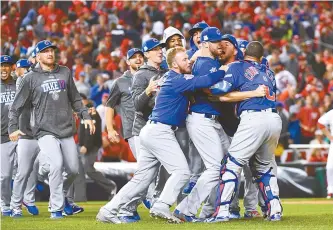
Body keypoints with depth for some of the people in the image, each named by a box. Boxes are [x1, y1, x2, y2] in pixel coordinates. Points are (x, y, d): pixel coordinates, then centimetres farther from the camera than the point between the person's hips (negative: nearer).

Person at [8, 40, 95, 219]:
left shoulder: (65, 72, 10)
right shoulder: (31, 78, -1)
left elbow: (75, 98, 19)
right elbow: (16, 106, 2)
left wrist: (85, 116, 9)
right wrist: (13, 128, -7)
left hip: (66, 131, 5)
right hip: (46, 131, -4)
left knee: (73, 169, 3)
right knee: (56, 164, -22)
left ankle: (58, 197, 29)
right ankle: (56, 209, -14)